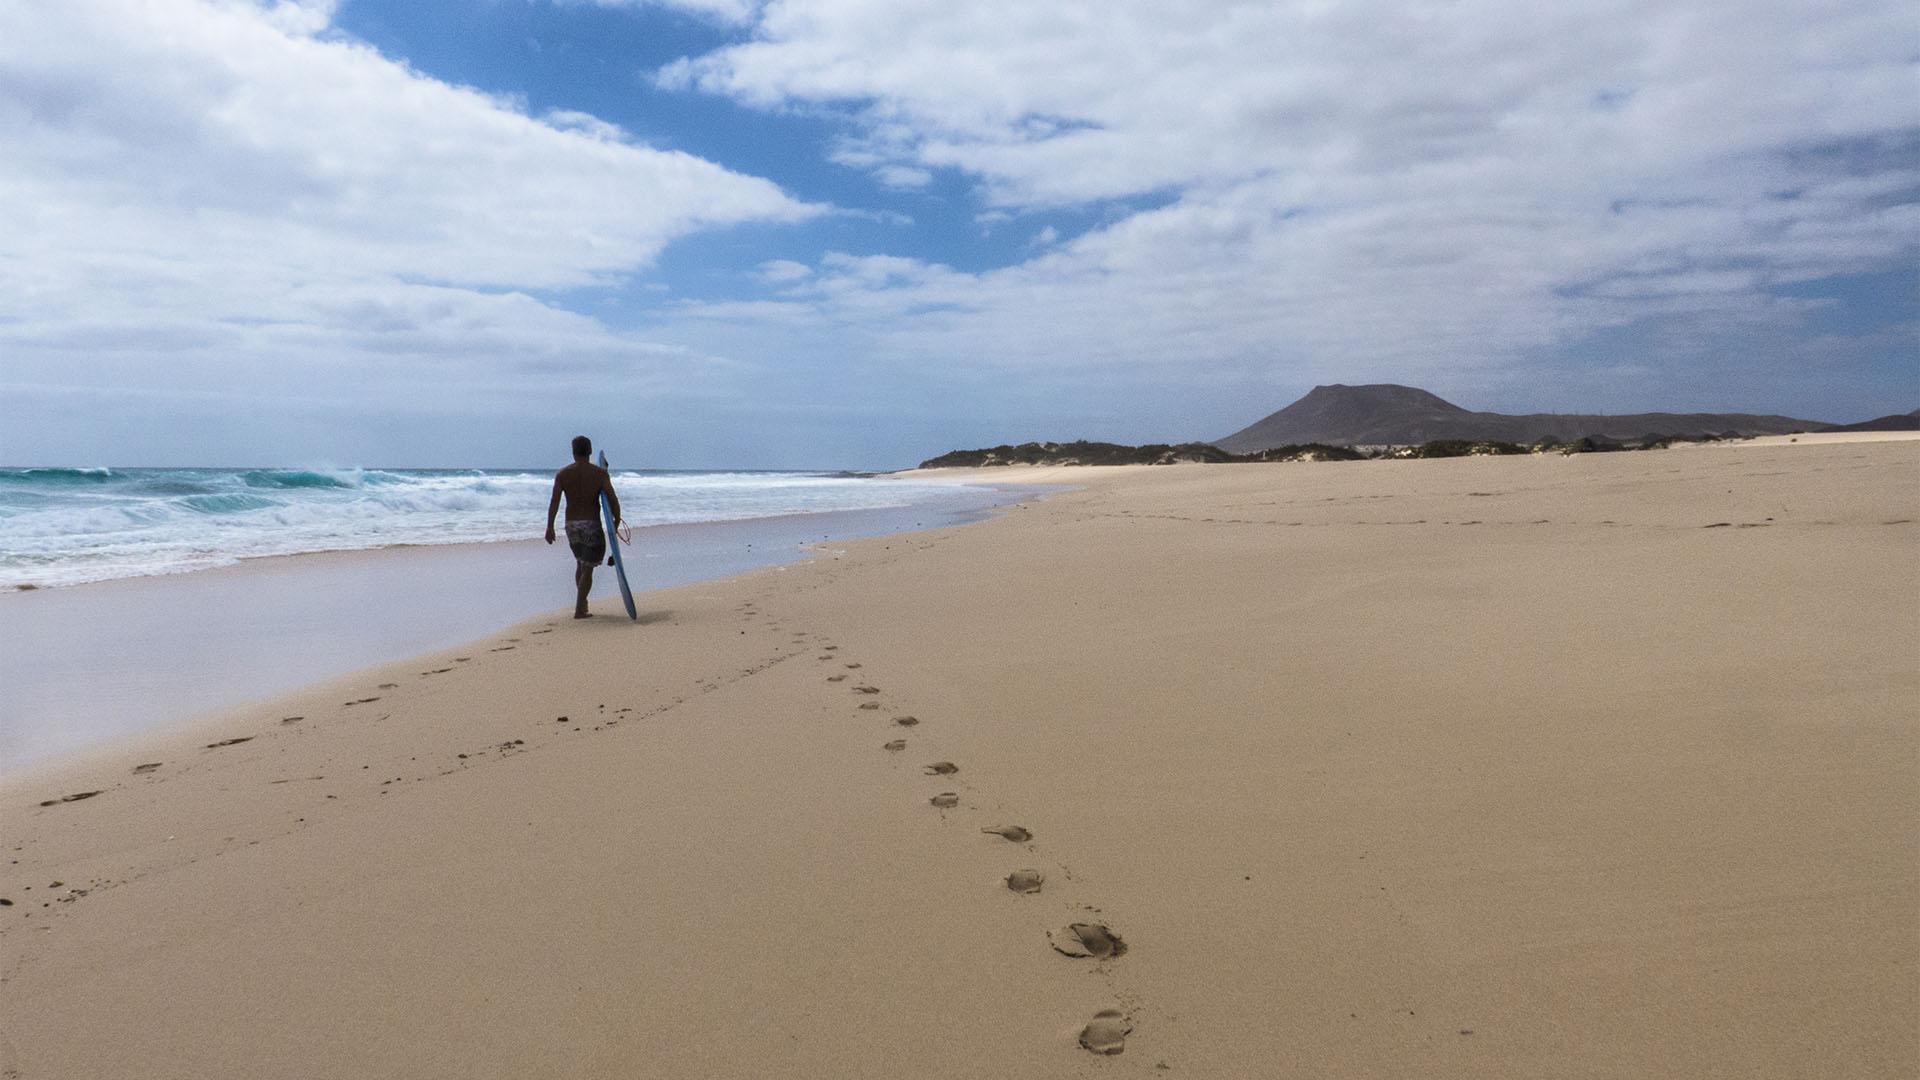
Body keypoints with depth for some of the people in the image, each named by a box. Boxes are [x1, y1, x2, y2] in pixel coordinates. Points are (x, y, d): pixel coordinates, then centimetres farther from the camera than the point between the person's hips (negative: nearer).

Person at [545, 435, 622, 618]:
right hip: (592, 526, -4)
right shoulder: (600, 473, -6)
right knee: (588, 569, 2)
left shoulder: (562, 474, 0)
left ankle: (582, 602, 28)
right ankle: (579, 609, -3)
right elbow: (612, 499, -13)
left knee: (580, 563, 24)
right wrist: (617, 521, 1)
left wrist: (550, 526, -10)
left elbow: (554, 501, -10)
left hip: (571, 525, 4)